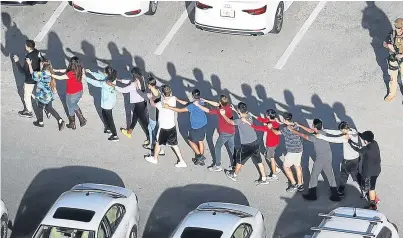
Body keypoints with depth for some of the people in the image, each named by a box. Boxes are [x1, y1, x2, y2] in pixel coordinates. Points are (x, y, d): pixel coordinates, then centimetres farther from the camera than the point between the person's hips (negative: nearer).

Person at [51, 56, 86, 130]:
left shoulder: (71, 74, -34)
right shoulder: (80, 70, -11)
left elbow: (59, 78, -23)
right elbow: (66, 70, 2)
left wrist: (51, 74, -10)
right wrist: (57, 70, 4)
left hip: (72, 94, -6)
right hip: (79, 92, 6)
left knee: (71, 108, 19)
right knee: (74, 106, 31)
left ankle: (72, 124, 37)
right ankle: (82, 119, 31)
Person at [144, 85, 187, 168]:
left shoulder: (161, 104, -28)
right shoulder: (173, 99, -13)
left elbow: (152, 104, -8)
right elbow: (170, 95, 12)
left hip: (164, 128, -5)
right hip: (172, 126, 5)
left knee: (158, 143, 19)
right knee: (174, 144, 18)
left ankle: (154, 159, 39)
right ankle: (182, 161, 19)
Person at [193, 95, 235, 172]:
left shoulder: (220, 111, -26)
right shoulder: (229, 106, -5)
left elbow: (207, 110, -19)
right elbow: (217, 104, 8)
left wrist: (198, 105, -9)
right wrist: (206, 101, 11)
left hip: (224, 133, -7)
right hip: (232, 132, 7)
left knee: (217, 148, 11)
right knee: (232, 148, 19)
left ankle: (218, 166, 16)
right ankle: (233, 165, 26)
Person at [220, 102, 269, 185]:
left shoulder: (240, 121, -23)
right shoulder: (249, 116, -3)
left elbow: (230, 121, -6)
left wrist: (223, 114, 7)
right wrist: (234, 110, 25)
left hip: (246, 145, -6)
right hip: (255, 143, 6)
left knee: (239, 160, 18)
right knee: (259, 161, 15)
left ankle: (234, 175, 37)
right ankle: (264, 179, 21)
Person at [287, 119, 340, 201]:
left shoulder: (315, 138, -24)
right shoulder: (322, 132, -1)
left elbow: (302, 135, -14)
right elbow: (311, 131, 14)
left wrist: (292, 130, -2)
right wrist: (299, 126, 17)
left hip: (321, 158, -7)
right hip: (328, 157, 7)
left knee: (314, 175, 11)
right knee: (330, 175, 14)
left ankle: (312, 195, 22)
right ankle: (335, 195, 16)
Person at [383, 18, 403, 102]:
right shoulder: (392, 34, -17)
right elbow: (384, 44, -2)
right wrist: (388, 45, -23)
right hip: (393, 59, 3)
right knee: (393, 78, 20)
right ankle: (392, 93, 45)